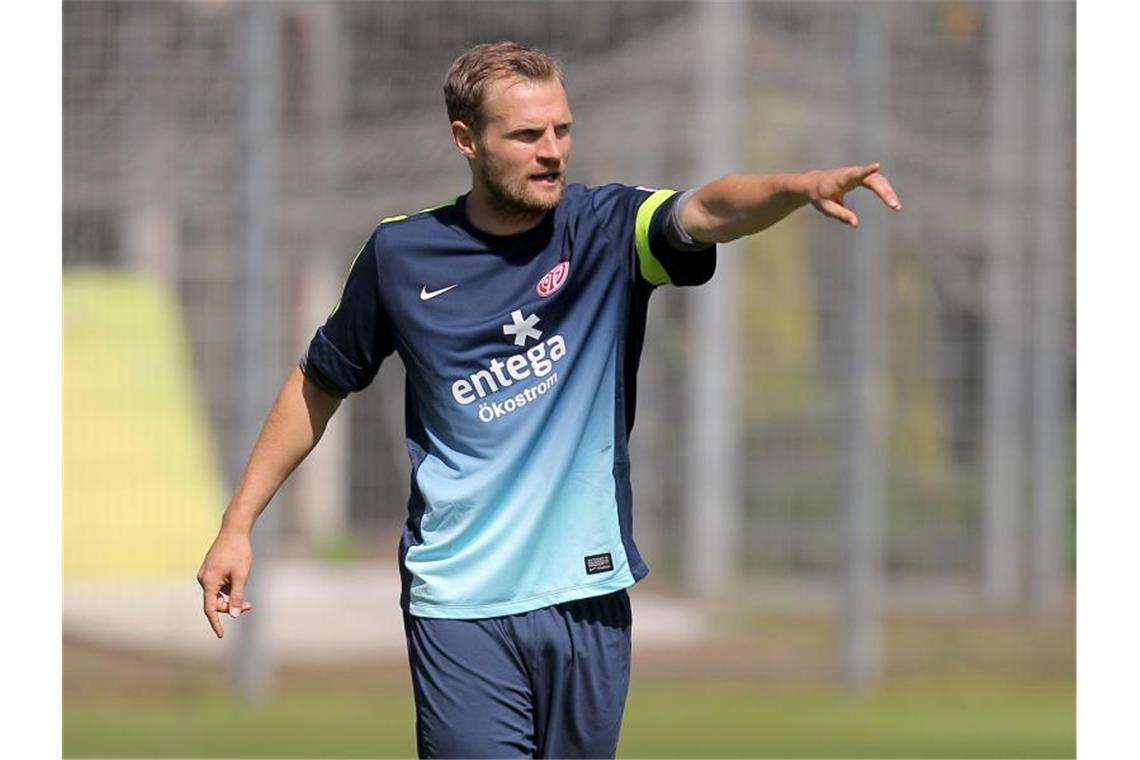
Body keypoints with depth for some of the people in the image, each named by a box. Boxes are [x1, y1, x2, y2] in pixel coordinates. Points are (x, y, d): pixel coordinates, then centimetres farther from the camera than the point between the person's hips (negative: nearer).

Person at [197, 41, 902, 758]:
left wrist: (801, 186, -44)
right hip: (460, 609, -1)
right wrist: (237, 525, 13)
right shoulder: (400, 255, 1)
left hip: (589, 596, 1)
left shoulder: (608, 228, -1)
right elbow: (320, 384, 14)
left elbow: (706, 211, -23)